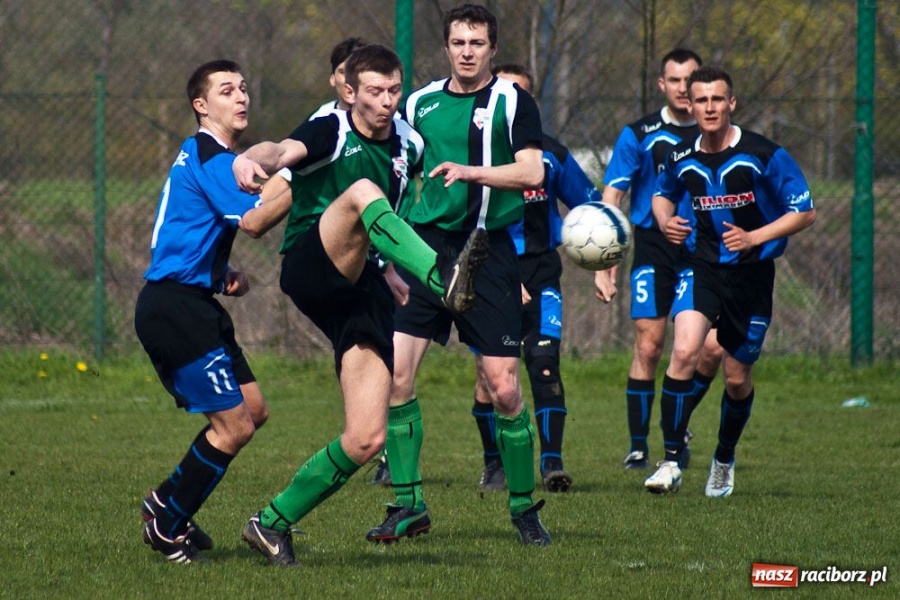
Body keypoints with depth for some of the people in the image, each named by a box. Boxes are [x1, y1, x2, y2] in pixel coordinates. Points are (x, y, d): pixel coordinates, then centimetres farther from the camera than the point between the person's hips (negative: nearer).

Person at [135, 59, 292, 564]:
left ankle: (167, 506, 21)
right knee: (235, 424, -10)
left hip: (193, 304, 11)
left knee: (253, 410, 12)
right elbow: (254, 220, -26)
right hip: (174, 308, -11)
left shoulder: (202, 156, 19)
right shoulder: (209, 157, -14)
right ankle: (168, 528, 4)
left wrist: (223, 274, 14)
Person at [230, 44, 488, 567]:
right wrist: (251, 160, -50)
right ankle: (447, 282, -57)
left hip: (364, 290, 5)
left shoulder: (407, 145, 14)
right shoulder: (332, 132, -4)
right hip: (308, 266, -5)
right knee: (361, 192, -35)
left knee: (366, 439, -7)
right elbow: (285, 150, -27)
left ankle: (273, 523, 10)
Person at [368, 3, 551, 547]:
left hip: (489, 252, -3)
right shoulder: (421, 103, 11)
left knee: (504, 388, -6)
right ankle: (409, 505, 3)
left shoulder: (513, 101, -1)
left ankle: (524, 506, 12)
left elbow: (532, 173, -11)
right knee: (395, 373, -9)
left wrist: (470, 172, -22)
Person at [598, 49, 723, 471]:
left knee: (713, 348, -10)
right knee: (648, 347, -9)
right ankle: (638, 446, 1)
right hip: (653, 252, -2)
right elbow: (610, 199, -1)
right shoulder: (639, 135, 1)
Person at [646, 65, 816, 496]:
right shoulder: (682, 158, -1)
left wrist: (754, 237, -20)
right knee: (684, 352, -23)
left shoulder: (765, 156, -12)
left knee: (737, 379, 7)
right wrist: (666, 223, -2)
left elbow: (805, 213, -7)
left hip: (752, 274, -1)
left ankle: (724, 460, 34)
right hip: (704, 267, 1)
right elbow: (663, 193, 22)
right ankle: (671, 461, -21)